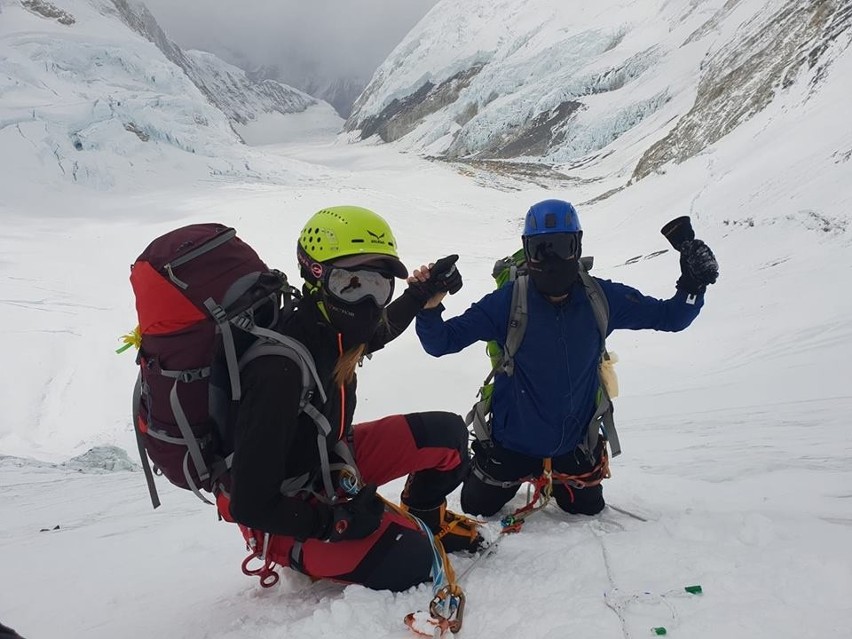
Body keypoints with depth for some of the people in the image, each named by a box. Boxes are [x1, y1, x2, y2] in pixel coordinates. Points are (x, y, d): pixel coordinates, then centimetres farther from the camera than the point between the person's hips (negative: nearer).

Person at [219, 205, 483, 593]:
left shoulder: (329, 330, -12)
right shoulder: (281, 370, -36)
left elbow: (376, 332, 18)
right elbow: (250, 502, -31)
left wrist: (425, 292, 15)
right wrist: (333, 522, -25)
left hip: (327, 461, 8)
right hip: (282, 512, -7)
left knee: (447, 435, -1)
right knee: (406, 560, -23)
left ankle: (425, 517, 27)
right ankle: (303, 556, 7)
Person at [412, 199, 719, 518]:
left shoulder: (602, 297, -12)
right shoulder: (508, 300, -20)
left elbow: (669, 317, -3)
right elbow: (442, 342, -18)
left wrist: (692, 286, -22)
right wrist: (429, 309, -38)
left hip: (573, 442, 2)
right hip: (512, 441, -2)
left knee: (588, 509, 21)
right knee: (476, 509, 14)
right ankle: (521, 474, 44)